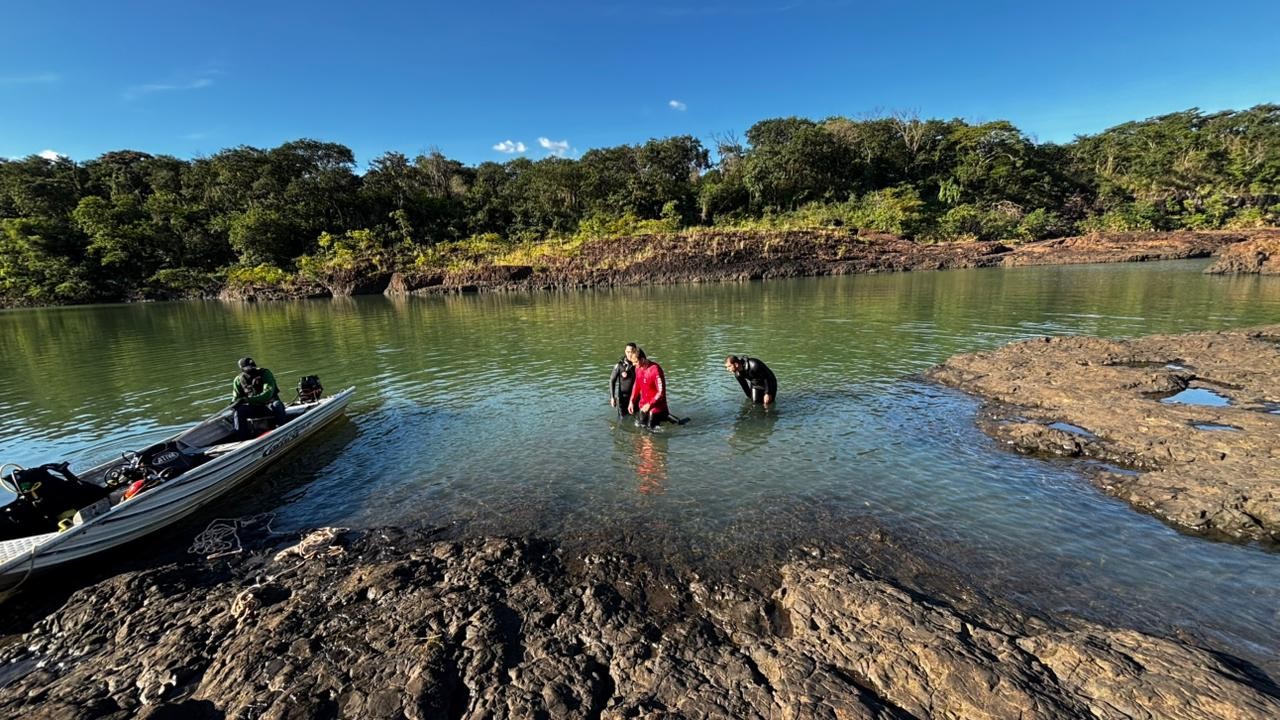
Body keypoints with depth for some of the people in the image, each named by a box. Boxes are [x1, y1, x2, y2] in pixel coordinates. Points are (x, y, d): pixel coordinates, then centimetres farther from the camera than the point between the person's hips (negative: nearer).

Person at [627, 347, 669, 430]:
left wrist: (650, 404, -21)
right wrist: (632, 401, 7)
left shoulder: (655, 369, -24)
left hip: (656, 405, -7)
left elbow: (661, 392, -22)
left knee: (651, 428, -3)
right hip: (643, 404, 7)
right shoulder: (638, 368, -2)